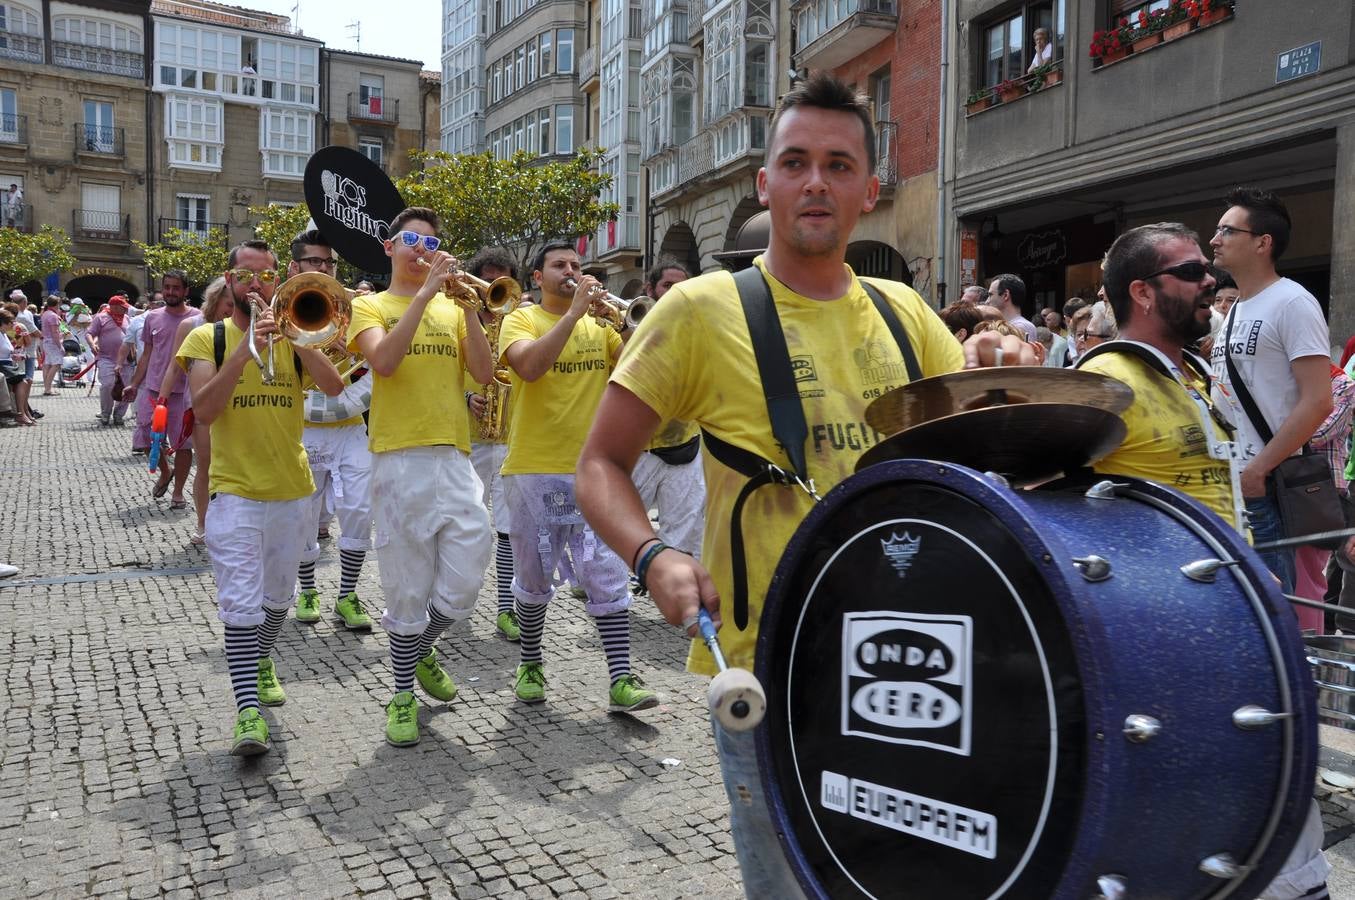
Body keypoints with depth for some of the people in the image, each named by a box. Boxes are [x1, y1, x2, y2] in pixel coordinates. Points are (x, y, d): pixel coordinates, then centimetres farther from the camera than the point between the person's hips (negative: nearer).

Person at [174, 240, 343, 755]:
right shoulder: (207, 338, 1)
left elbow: (333, 387, -10)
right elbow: (204, 410, -14)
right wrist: (245, 347, -22)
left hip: (291, 487, 3)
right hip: (235, 488, -3)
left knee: (278, 596, 17)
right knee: (241, 602, -11)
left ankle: (261, 661, 41)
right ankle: (248, 709, -9)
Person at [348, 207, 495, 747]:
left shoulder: (452, 310, 16)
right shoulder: (370, 306, 7)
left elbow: (484, 373, 0)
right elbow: (384, 361, -15)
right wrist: (426, 292, -16)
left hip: (454, 459, 3)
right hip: (400, 460, -3)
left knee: (461, 591, 2)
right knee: (408, 589, 2)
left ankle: (419, 651, 33)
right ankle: (402, 695, 21)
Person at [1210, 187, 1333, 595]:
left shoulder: (1292, 302, -10)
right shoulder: (1235, 309, 15)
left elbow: (1317, 402, -17)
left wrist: (1258, 469, -18)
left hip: (1267, 484, -8)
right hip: (1224, 480, 8)